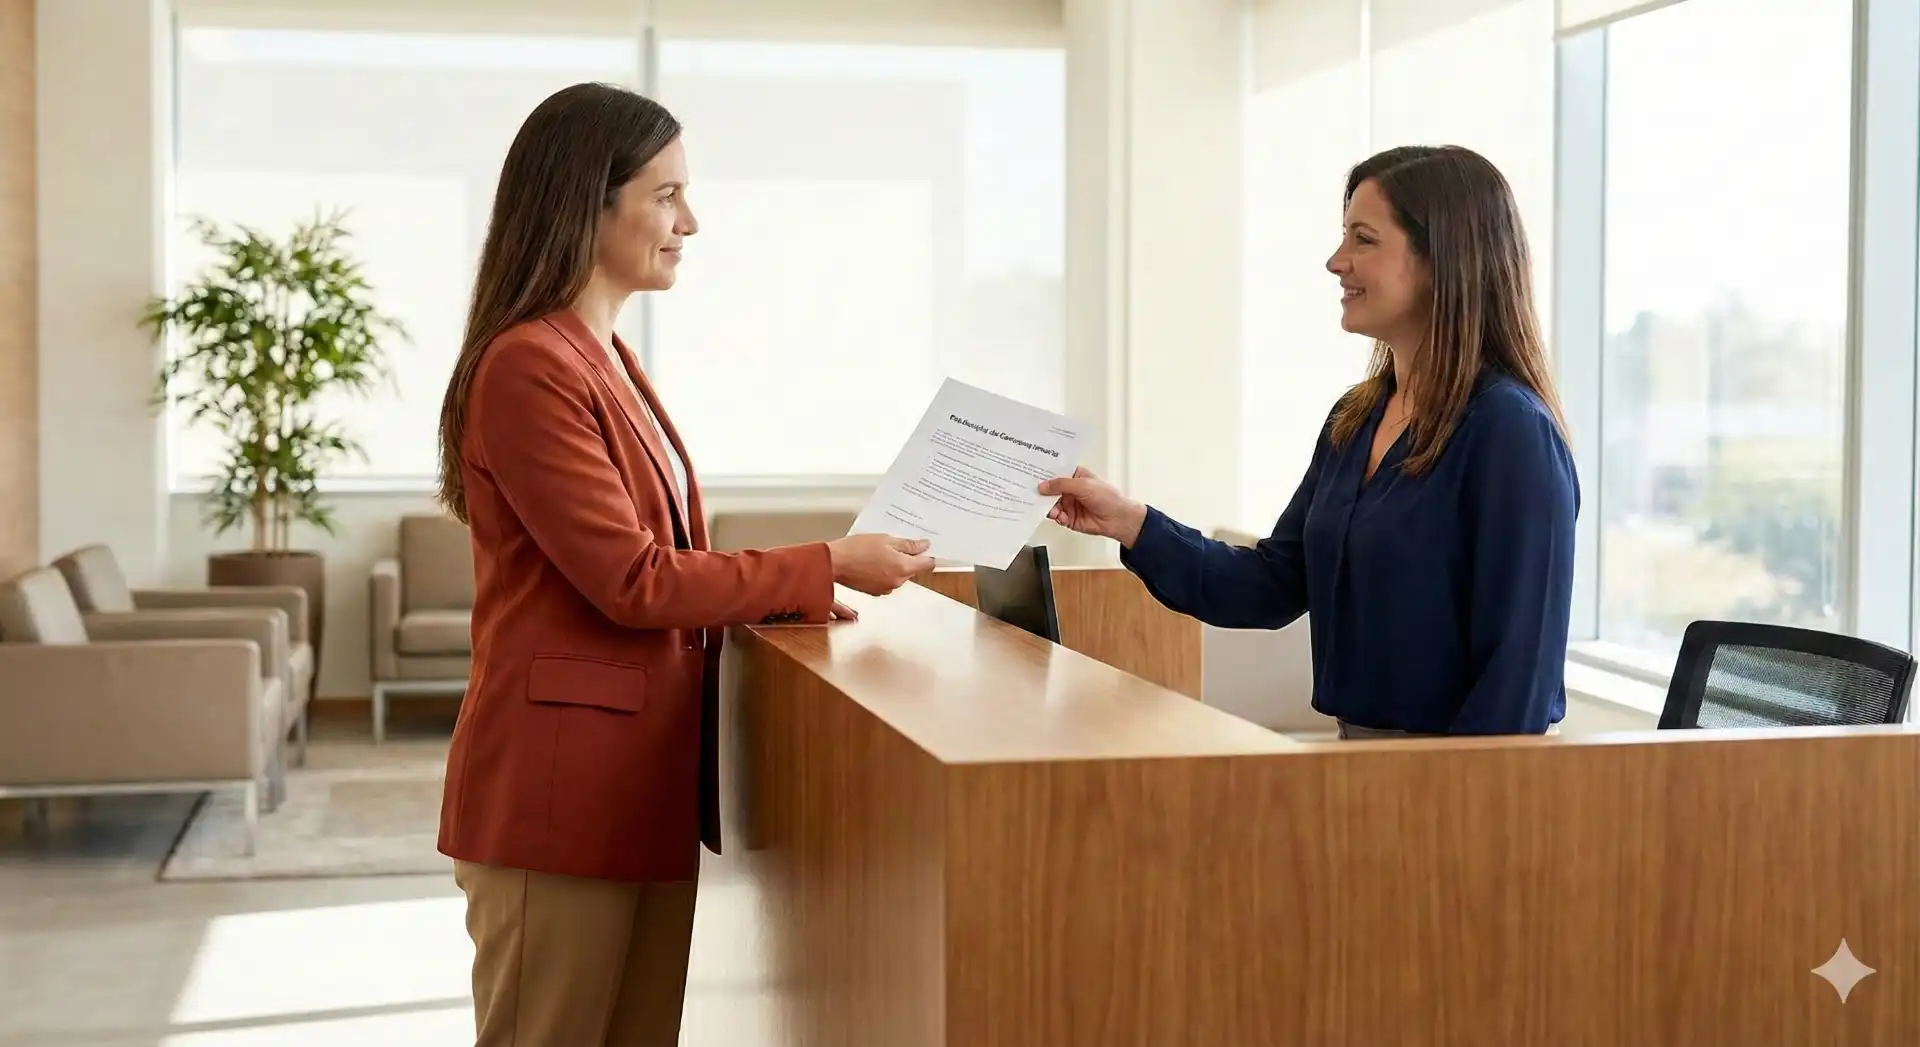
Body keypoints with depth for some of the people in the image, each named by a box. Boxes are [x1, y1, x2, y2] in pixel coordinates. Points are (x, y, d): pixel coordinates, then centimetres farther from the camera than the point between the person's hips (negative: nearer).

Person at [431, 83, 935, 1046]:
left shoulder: (607, 361, 14)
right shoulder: (528, 366, -16)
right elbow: (631, 582, -17)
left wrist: (790, 596, 5)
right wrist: (828, 565, -12)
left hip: (643, 776, 9)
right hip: (561, 788, -9)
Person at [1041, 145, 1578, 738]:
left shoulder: (1509, 429, -14)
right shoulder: (1355, 418, 9)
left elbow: (1521, 663, -16)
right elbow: (1274, 586, 12)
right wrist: (1131, 525, 3)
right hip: (1358, 753, 6)